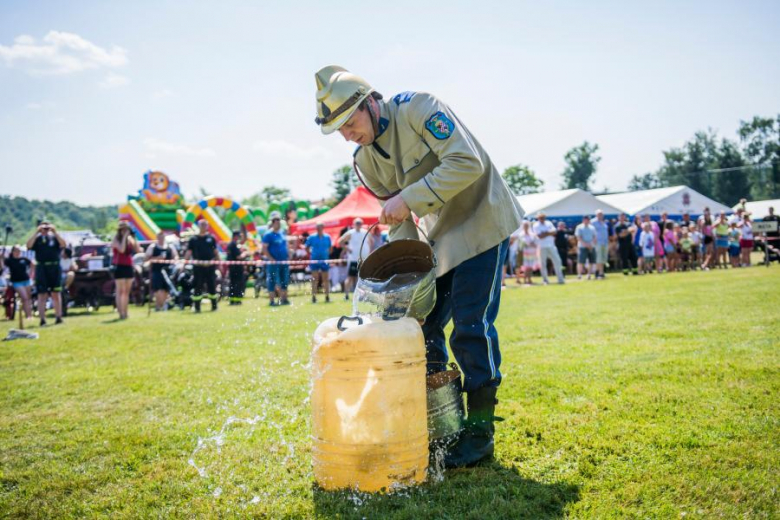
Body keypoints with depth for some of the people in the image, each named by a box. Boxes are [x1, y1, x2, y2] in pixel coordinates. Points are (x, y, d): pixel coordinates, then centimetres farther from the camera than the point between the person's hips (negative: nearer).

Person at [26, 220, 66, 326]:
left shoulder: (54, 237, 8)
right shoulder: (37, 238, 8)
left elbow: (63, 245, -10)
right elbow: (29, 246, -11)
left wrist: (55, 232, -12)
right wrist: (36, 232, -12)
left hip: (54, 268, 0)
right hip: (41, 268, 0)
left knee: (56, 294, 5)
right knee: (42, 295, 0)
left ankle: (58, 317, 9)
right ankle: (42, 319, 1)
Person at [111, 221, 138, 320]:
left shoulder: (129, 239, 10)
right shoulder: (116, 239, -6)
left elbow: (137, 250, 1)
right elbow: (122, 249, -24)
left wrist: (133, 238, -7)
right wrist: (124, 237, -18)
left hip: (129, 267, 6)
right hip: (119, 267, -6)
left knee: (127, 291, 9)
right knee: (120, 291, -7)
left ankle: (125, 312, 15)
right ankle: (121, 313, -9)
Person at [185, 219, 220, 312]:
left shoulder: (211, 238, 8)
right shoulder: (193, 239, 4)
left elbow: (216, 252, 12)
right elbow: (188, 253, 3)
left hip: (210, 266, 1)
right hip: (198, 266, -1)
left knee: (212, 286, 5)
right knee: (197, 287, 1)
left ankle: (214, 306, 16)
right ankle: (197, 307, 7)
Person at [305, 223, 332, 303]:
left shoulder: (327, 237, 2)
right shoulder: (312, 237, -1)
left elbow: (330, 247, 14)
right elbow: (307, 248, 7)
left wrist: (327, 254, 3)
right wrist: (311, 254, -2)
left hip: (324, 260, 1)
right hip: (314, 261, -1)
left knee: (326, 279, 6)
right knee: (314, 279, -1)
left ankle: (327, 296, 13)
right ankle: (314, 297, 3)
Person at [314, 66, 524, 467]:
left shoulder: (418, 109, -19)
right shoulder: (366, 161, 1)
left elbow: (466, 163, -28)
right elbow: (398, 217, 6)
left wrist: (409, 198, -31)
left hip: (481, 223, -7)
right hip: (440, 238, 7)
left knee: (471, 327, -11)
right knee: (422, 327, 5)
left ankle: (480, 432, 2)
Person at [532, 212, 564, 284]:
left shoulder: (549, 223, 12)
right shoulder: (536, 225, -2)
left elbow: (554, 232, -1)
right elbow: (540, 236, -14)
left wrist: (545, 233, -14)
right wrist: (549, 233, -8)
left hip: (551, 246, 4)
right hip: (542, 247, -4)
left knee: (557, 261, 0)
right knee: (543, 263, -1)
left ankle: (560, 279, 5)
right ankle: (545, 280, 9)